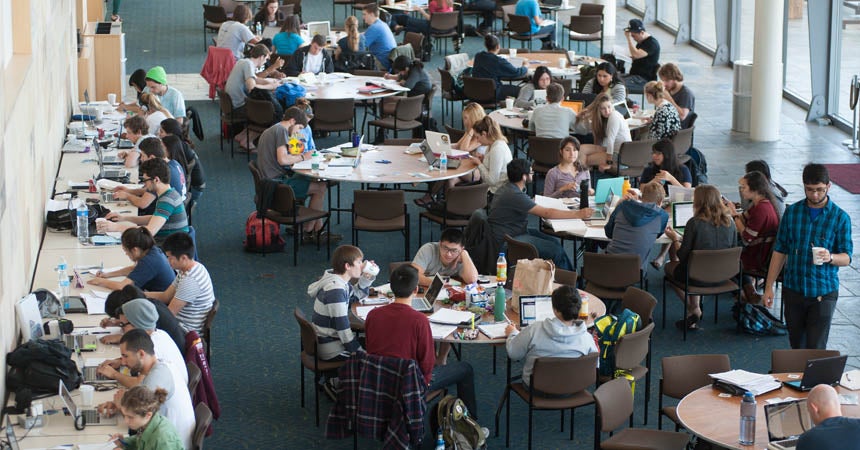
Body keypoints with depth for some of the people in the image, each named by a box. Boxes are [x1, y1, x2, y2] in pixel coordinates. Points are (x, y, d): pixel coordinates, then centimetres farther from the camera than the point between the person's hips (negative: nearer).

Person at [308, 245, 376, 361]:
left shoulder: (339, 282, 4)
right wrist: (358, 351, -19)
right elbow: (342, 326, -26)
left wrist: (366, 277, 6)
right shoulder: (335, 290, -26)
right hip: (331, 350, -10)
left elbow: (357, 295, 23)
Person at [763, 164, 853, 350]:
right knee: (797, 346, 10)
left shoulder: (840, 217, -4)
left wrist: (830, 257, -26)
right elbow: (779, 251, 8)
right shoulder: (792, 212, 3)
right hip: (793, 289, 3)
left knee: (816, 348, -6)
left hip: (824, 292, -3)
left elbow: (847, 257, -3)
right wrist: (769, 287, 5)